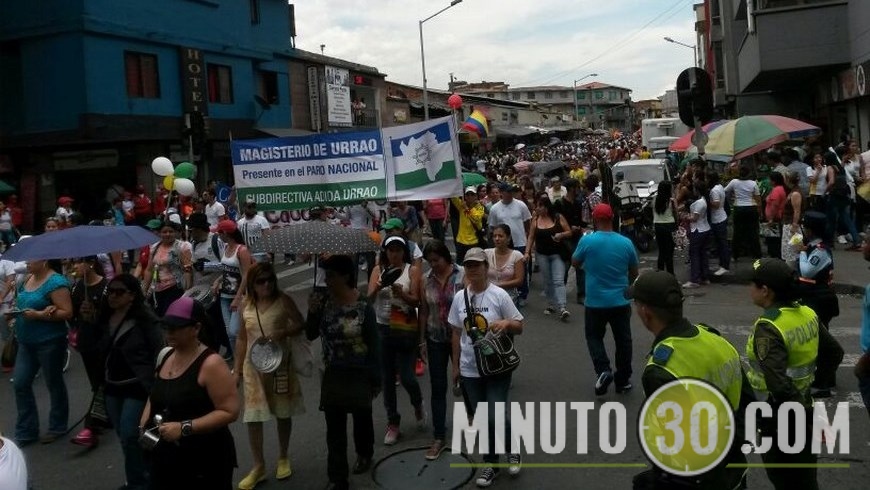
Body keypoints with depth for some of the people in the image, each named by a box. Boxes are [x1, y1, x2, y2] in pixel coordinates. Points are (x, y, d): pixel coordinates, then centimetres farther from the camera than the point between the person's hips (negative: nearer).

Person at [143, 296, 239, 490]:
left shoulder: (210, 364, -17)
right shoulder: (164, 355, 6)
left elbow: (229, 411, -22)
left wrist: (184, 428, -25)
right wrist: (143, 426, 4)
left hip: (204, 462, -7)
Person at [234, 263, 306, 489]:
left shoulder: (283, 300, -8)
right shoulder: (246, 305, 0)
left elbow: (301, 324, -5)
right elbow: (242, 339, 8)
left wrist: (282, 332, -23)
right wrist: (237, 368, 8)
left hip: (280, 364, -2)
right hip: (254, 366, 2)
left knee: (283, 413, 12)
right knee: (253, 417, 0)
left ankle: (283, 458, 32)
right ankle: (259, 466, 14)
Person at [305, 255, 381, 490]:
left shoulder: (363, 306, -15)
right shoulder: (324, 302, -3)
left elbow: (374, 345, -10)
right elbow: (311, 335, 3)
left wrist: (376, 379, -7)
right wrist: (312, 313, -15)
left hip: (359, 374, -3)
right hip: (333, 374, 3)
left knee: (362, 418, 18)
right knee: (334, 428, 3)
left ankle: (364, 455, 47)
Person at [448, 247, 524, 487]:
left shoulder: (499, 295, -10)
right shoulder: (459, 297, 2)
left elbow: (519, 326, -3)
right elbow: (456, 333, 10)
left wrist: (506, 323, -25)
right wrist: (455, 365, 11)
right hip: (470, 370, 4)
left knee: (496, 417, -9)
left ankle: (512, 450, 22)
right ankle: (491, 463, 30)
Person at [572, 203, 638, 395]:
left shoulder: (587, 241, -14)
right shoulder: (626, 242, -6)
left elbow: (575, 263, 3)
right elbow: (634, 273, 6)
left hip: (595, 302, -2)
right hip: (621, 301, 2)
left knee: (594, 336, 16)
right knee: (623, 339, 14)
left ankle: (603, 370, -4)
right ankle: (623, 380, 21)